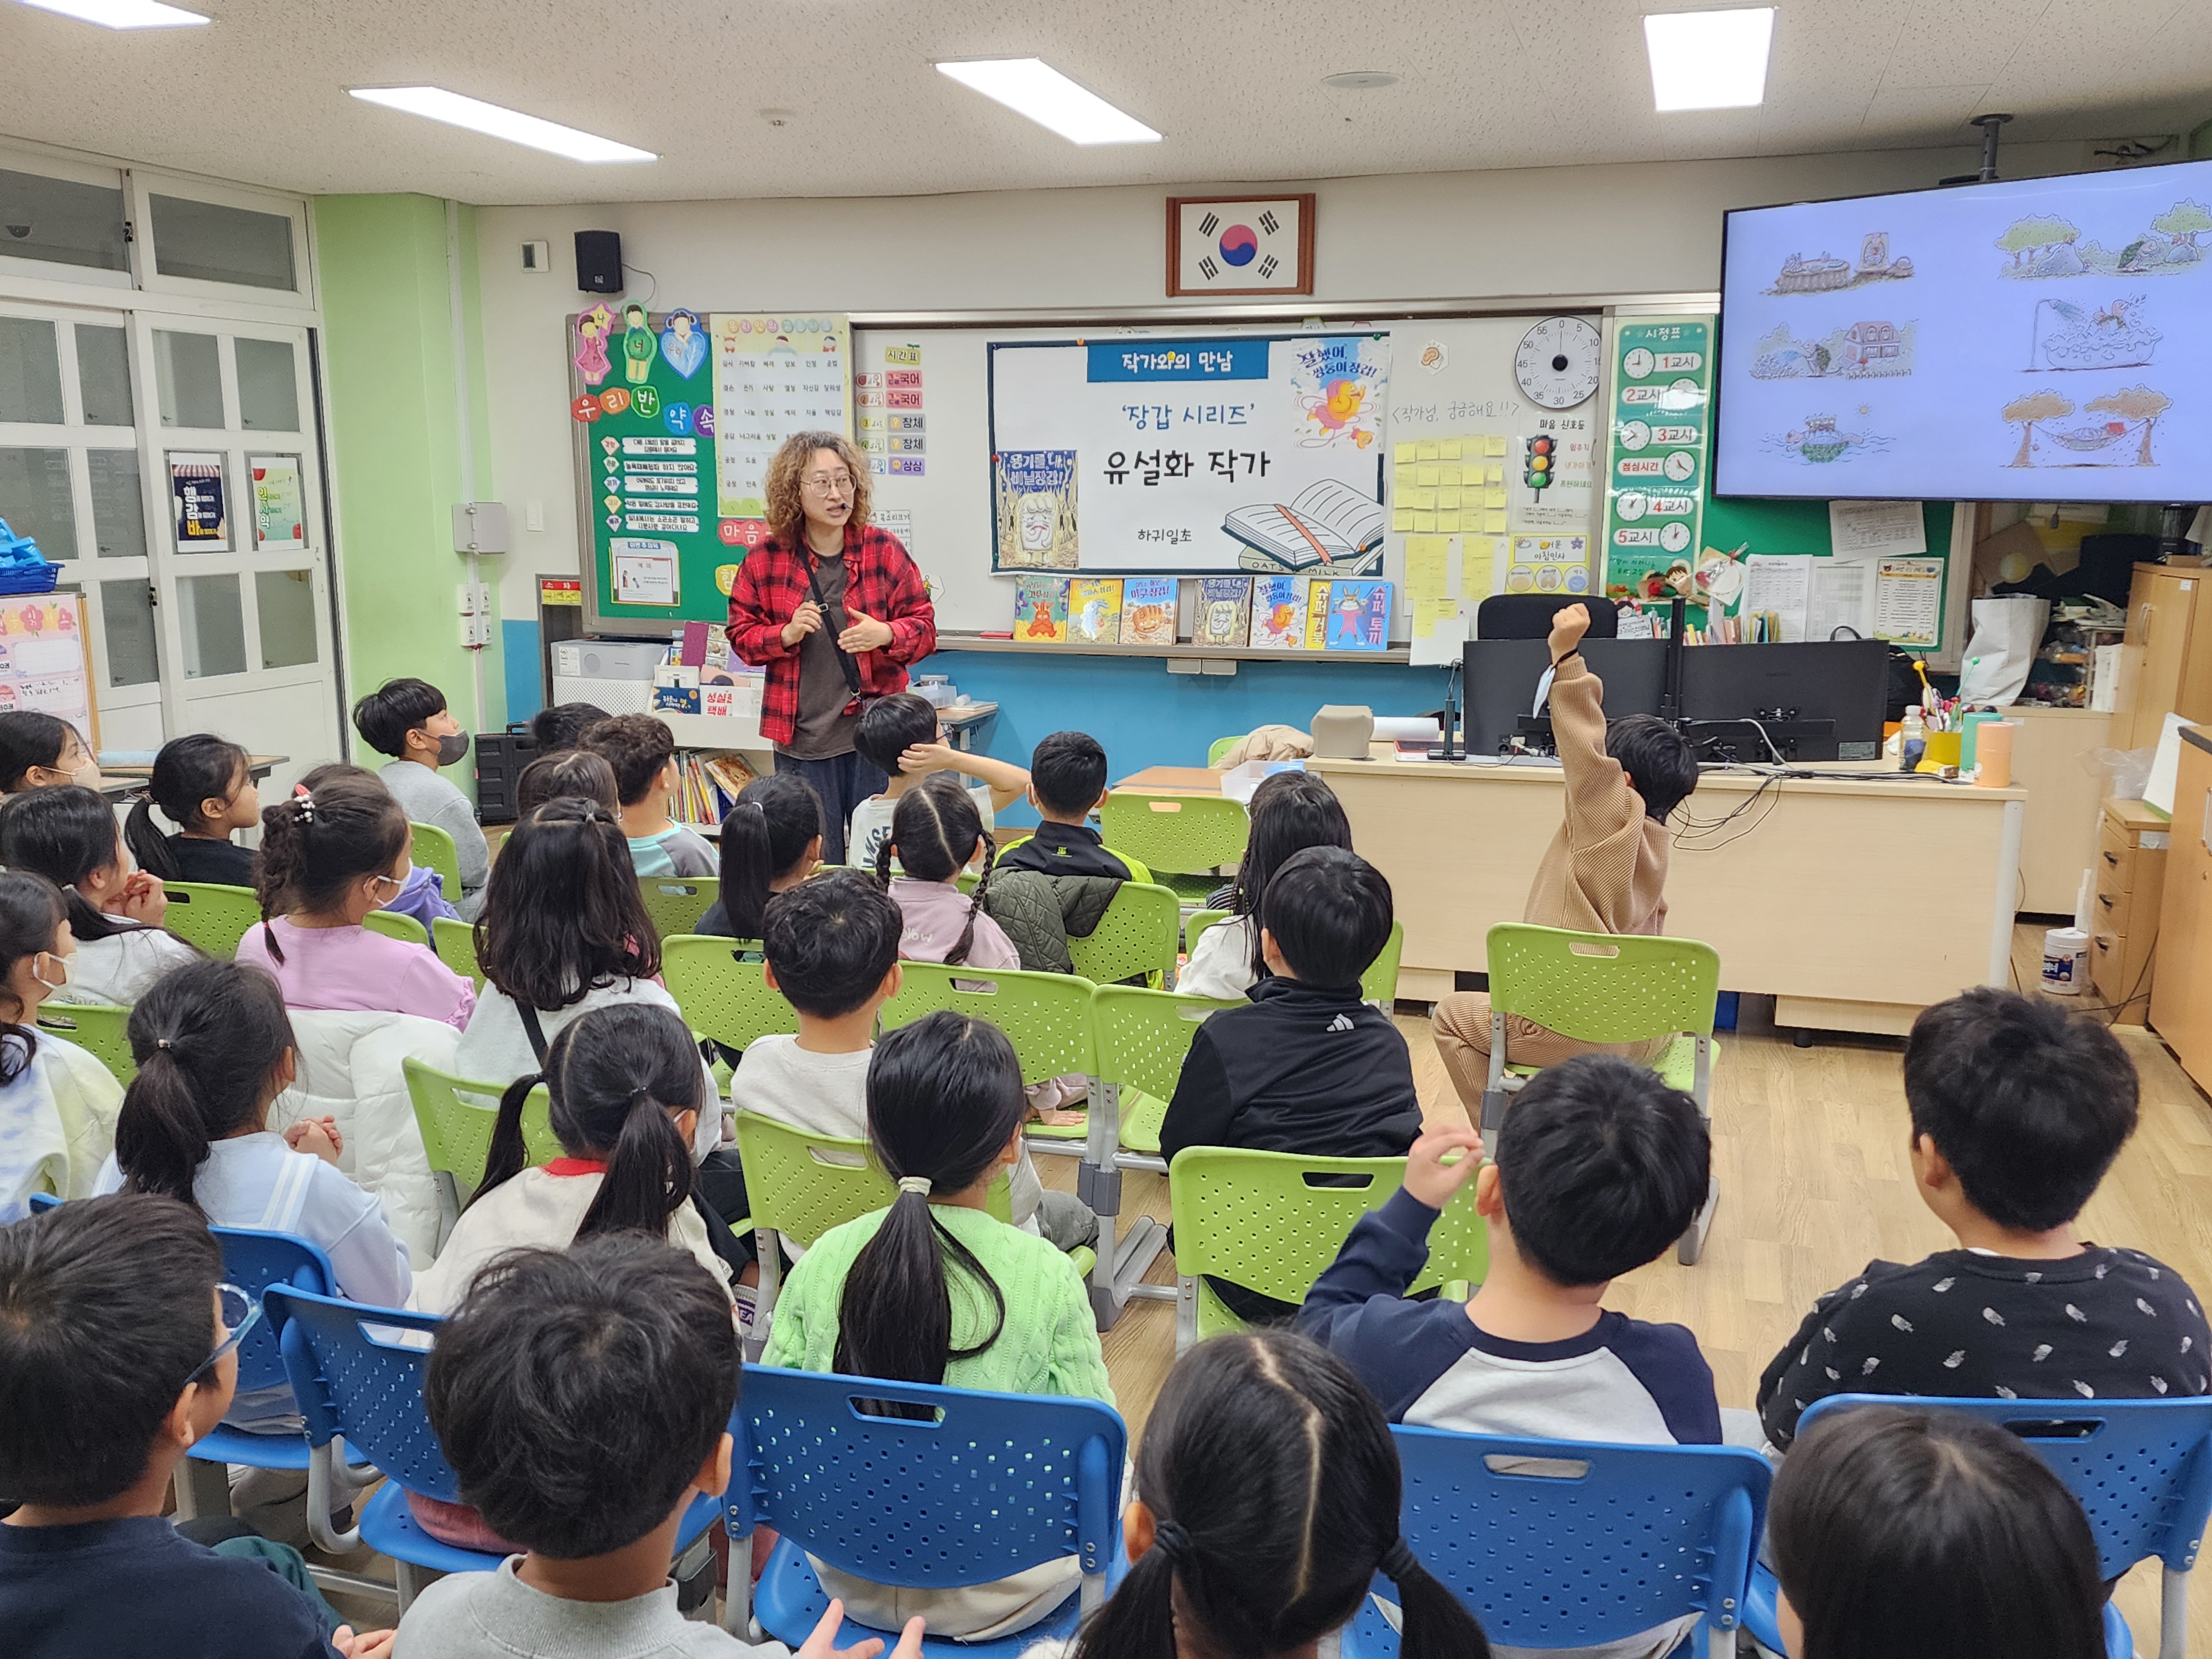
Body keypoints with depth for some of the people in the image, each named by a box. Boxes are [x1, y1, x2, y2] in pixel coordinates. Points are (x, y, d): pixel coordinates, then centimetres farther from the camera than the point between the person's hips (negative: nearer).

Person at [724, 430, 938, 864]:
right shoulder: (766, 560, 1)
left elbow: (924, 627, 4)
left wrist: (885, 635, -17)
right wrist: (786, 635, -13)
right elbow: (741, 634, 8)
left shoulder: (884, 550, 1)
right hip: (801, 737, 0)